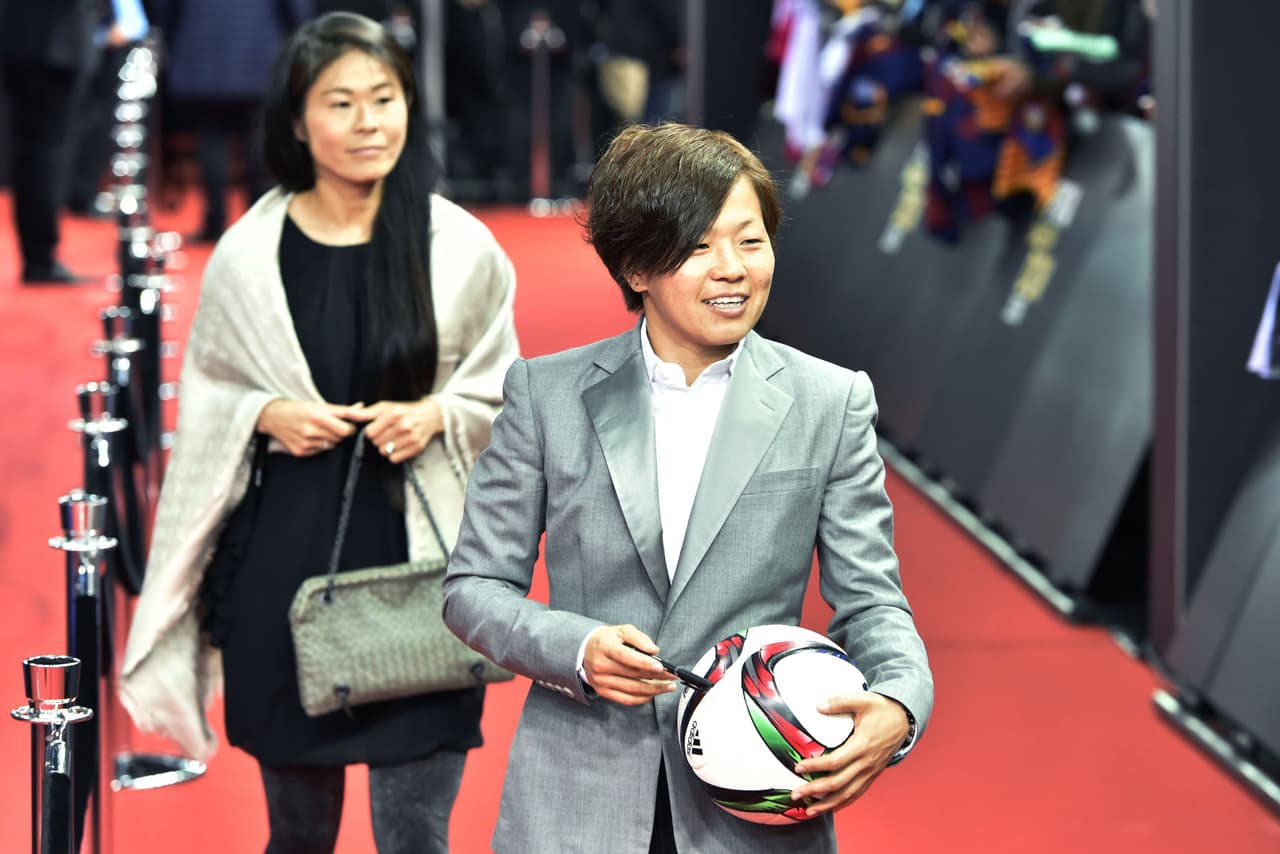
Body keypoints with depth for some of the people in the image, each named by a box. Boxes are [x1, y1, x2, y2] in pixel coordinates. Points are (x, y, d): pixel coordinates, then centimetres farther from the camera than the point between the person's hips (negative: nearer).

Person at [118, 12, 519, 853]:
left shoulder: (461, 249, -2)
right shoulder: (249, 254, -1)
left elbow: (504, 393, 8)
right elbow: (207, 400, 10)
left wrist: (439, 415, -11)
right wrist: (267, 414, -10)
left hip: (417, 560, -1)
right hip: (285, 559, 1)